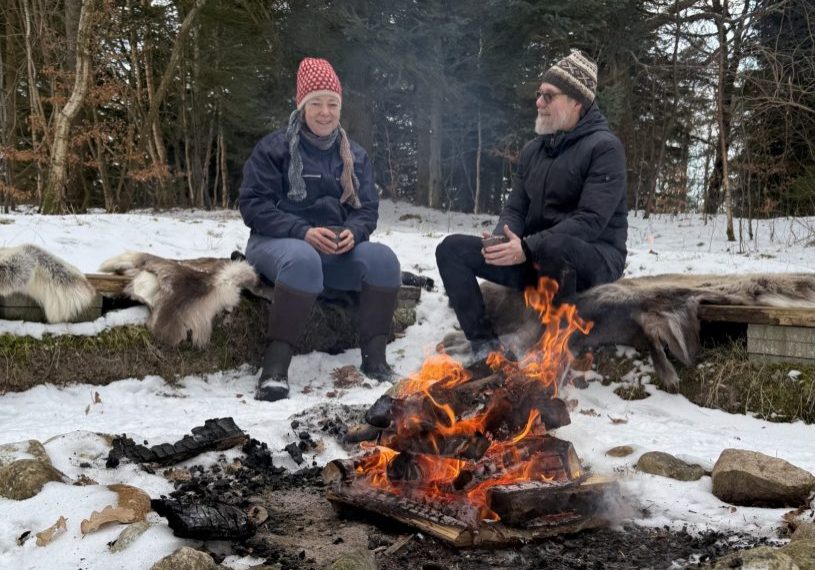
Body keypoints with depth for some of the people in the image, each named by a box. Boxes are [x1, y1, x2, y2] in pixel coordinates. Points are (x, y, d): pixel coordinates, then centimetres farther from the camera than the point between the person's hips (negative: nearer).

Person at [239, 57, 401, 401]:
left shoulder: (354, 156, 14)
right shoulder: (274, 149, -1)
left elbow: (367, 208, 11)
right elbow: (253, 205, -7)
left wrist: (352, 232, -14)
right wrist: (303, 232, -21)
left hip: (338, 248, 4)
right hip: (279, 242, -4)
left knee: (382, 259, -25)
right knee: (303, 260, -40)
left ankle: (374, 356, -15)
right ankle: (275, 366, -36)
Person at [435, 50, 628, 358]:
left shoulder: (604, 147, -10)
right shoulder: (532, 149, 13)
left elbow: (591, 221, -21)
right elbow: (515, 209, 10)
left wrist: (528, 247, -28)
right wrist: (503, 240, -15)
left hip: (595, 258, -7)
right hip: (535, 259, 7)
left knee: (554, 246, -42)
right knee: (452, 248, -5)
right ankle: (485, 344, -14)